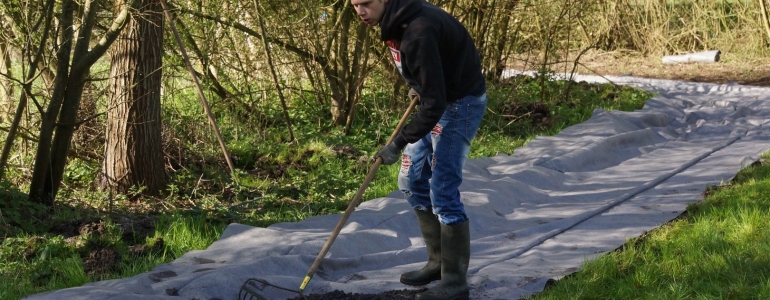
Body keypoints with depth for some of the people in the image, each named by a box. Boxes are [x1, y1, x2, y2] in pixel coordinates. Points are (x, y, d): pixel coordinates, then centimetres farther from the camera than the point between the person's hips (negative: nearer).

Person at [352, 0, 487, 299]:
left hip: (460, 103, -10)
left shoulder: (418, 31, -32)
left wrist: (399, 143, -26)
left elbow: (434, 102, -31)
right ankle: (439, 262, 23)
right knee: (412, 181, 13)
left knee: (442, 190, -11)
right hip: (437, 100, 10)